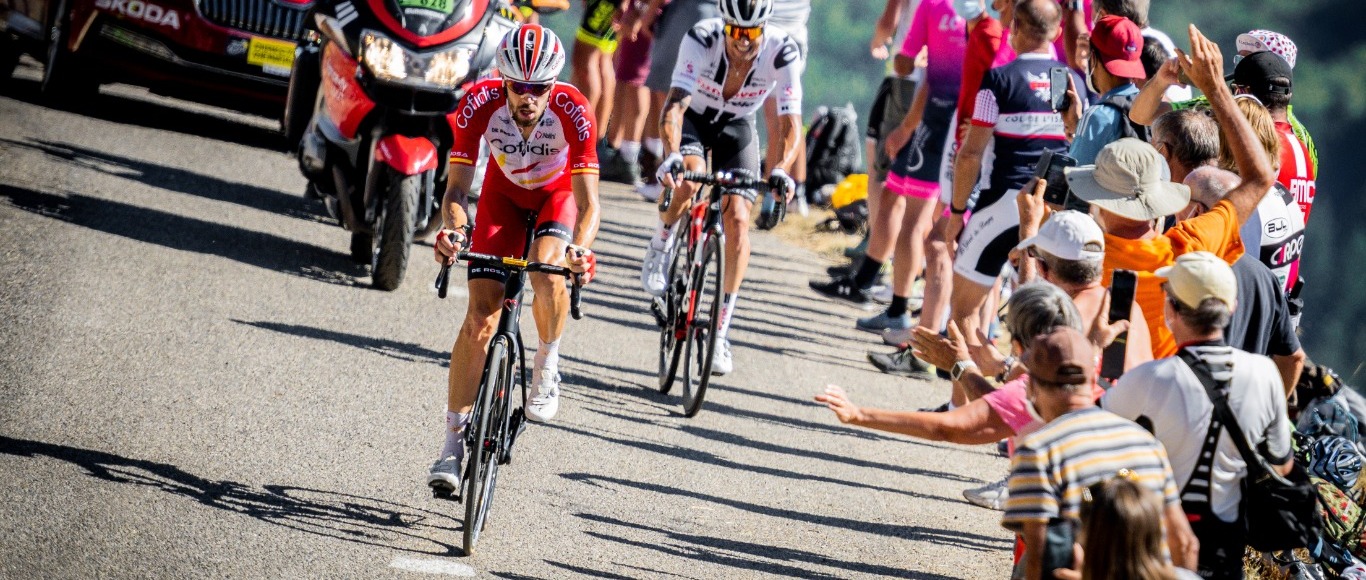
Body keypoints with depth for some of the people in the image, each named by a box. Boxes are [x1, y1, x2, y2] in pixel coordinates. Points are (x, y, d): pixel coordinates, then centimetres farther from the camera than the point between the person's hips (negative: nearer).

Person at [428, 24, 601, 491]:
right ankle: (453, 442, -2)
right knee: (481, 316, -10)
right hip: (504, 194, 1)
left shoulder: (573, 111, -34)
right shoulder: (480, 104, -32)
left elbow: (587, 200, -36)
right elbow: (456, 187, -30)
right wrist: (452, 230, -51)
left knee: (547, 271, -33)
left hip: (558, 194, -1)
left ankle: (546, 366, -3)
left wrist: (581, 248, -55)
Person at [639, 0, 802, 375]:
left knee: (737, 220, -13)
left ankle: (721, 331, -2)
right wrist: (671, 155, -57)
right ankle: (661, 247, -1)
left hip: (737, 126, 1)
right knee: (689, 179, -33)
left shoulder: (783, 53, -30)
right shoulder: (701, 40, -33)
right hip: (694, 117, -1)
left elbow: (791, 125, -32)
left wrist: (780, 170, -50)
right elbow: (675, 105, -40)